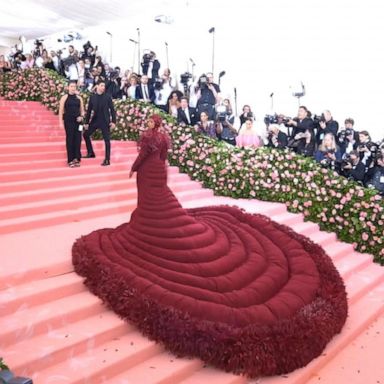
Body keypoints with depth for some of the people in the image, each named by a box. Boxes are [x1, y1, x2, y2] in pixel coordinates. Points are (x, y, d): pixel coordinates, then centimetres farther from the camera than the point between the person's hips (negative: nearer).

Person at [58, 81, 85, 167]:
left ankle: (77, 158, 8)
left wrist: (81, 117, -6)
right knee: (69, 139, 0)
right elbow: (61, 111, -1)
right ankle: (70, 160, 3)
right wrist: (61, 122, -8)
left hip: (77, 121, 3)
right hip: (68, 121, -3)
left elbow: (82, 110, 14)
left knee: (78, 139, 1)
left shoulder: (79, 98, 9)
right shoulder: (64, 98, 0)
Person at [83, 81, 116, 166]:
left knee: (107, 140, -3)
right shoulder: (92, 97, 3)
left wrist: (113, 121, -11)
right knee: (86, 134, 8)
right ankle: (91, 153, 24)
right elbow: (89, 110, 6)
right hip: (95, 120, 4)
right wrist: (87, 122, 5)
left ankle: (107, 160, 2)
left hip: (105, 121, -4)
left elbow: (112, 110, -3)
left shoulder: (107, 97, -3)